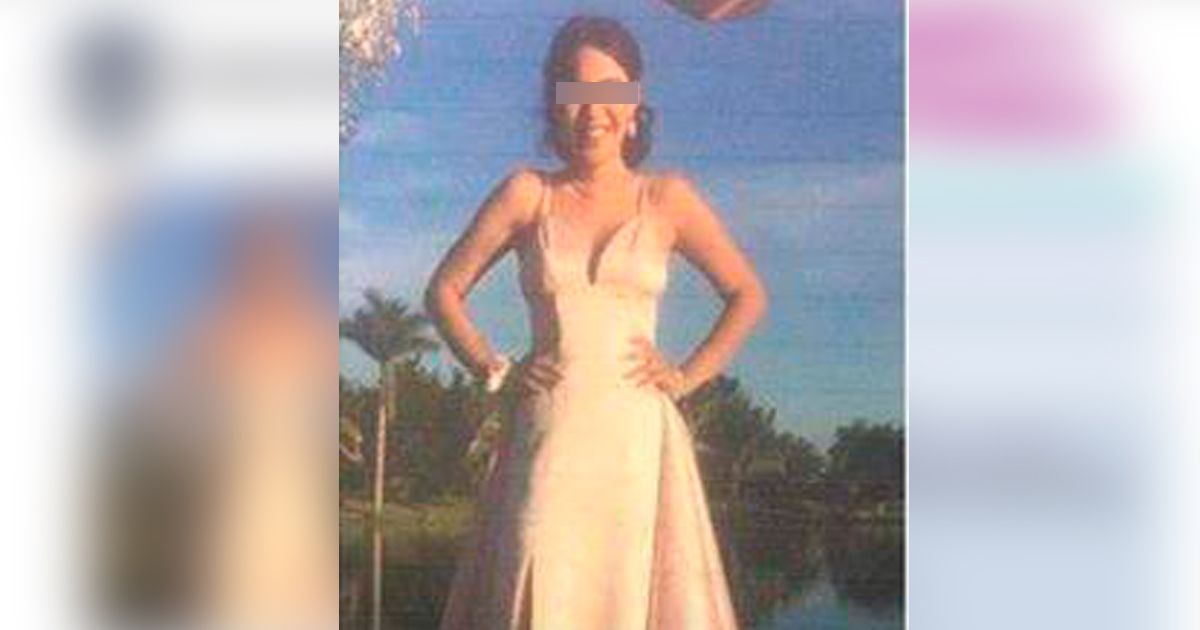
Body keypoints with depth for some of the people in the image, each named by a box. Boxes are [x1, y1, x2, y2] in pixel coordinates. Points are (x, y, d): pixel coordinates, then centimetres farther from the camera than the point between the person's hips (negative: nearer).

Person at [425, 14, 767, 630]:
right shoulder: (527, 195, 6)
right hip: (548, 434, 0)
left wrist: (687, 376, 6)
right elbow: (444, 289, 13)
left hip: (638, 435, 0)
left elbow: (747, 295, 14)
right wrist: (492, 367, 3)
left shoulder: (668, 199, 6)